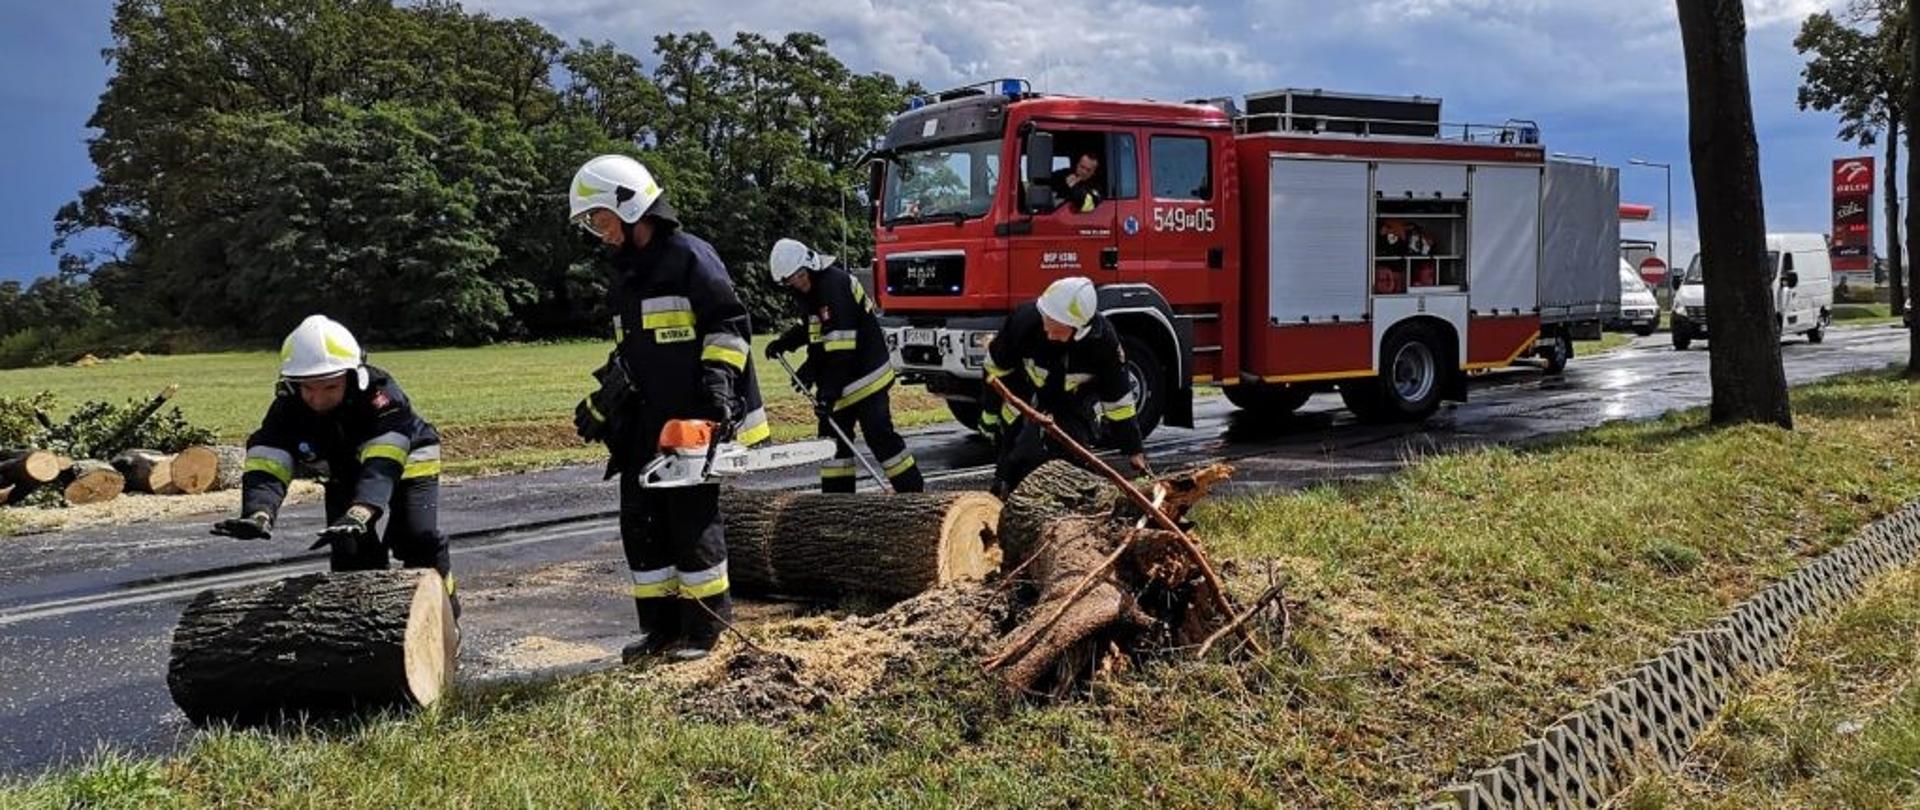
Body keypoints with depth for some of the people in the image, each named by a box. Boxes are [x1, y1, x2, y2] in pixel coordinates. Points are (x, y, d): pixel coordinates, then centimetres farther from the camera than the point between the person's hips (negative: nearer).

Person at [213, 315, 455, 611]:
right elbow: (266, 466, -39)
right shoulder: (287, 408, -27)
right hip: (346, 474, 4)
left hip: (407, 462, -4)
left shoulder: (381, 395, -40)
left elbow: (382, 466, -50)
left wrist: (360, 512, -67)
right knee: (348, 550, -9)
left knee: (418, 536, -19)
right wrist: (258, 513, -60)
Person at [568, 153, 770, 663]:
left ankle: (705, 627, 8)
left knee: (693, 519, -3)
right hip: (643, 424, 9)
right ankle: (660, 627, 17)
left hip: (692, 420, -8)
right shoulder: (624, 279, 18)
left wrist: (717, 380, -22)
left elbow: (729, 325, -13)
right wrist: (599, 406, 22)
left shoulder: (690, 258, -8)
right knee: (640, 521, 8)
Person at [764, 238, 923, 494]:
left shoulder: (835, 284, -22)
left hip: (864, 372, -9)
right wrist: (785, 341, 8)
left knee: (879, 433, -10)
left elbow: (840, 343, -26)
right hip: (838, 377, 9)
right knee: (833, 433, 9)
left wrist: (830, 389, -28)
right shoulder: (806, 291, 8)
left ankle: (914, 489, -3)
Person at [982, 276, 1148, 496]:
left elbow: (1117, 398, -15)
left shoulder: (1103, 339, -28)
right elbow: (996, 366, -10)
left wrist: (1133, 450, -9)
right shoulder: (1025, 317, -30)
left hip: (1074, 410, 0)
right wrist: (990, 412, 1)